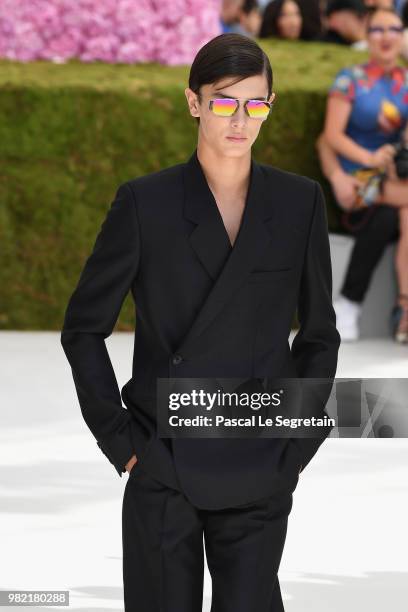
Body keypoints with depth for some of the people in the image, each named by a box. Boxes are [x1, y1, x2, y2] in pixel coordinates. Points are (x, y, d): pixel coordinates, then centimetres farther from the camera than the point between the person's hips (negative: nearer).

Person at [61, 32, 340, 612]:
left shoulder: (299, 202, 3)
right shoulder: (144, 202, -2)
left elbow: (319, 332, 11)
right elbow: (84, 327, 4)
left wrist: (298, 443, 3)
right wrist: (118, 438, -2)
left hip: (259, 476, 1)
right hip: (162, 472, -1)